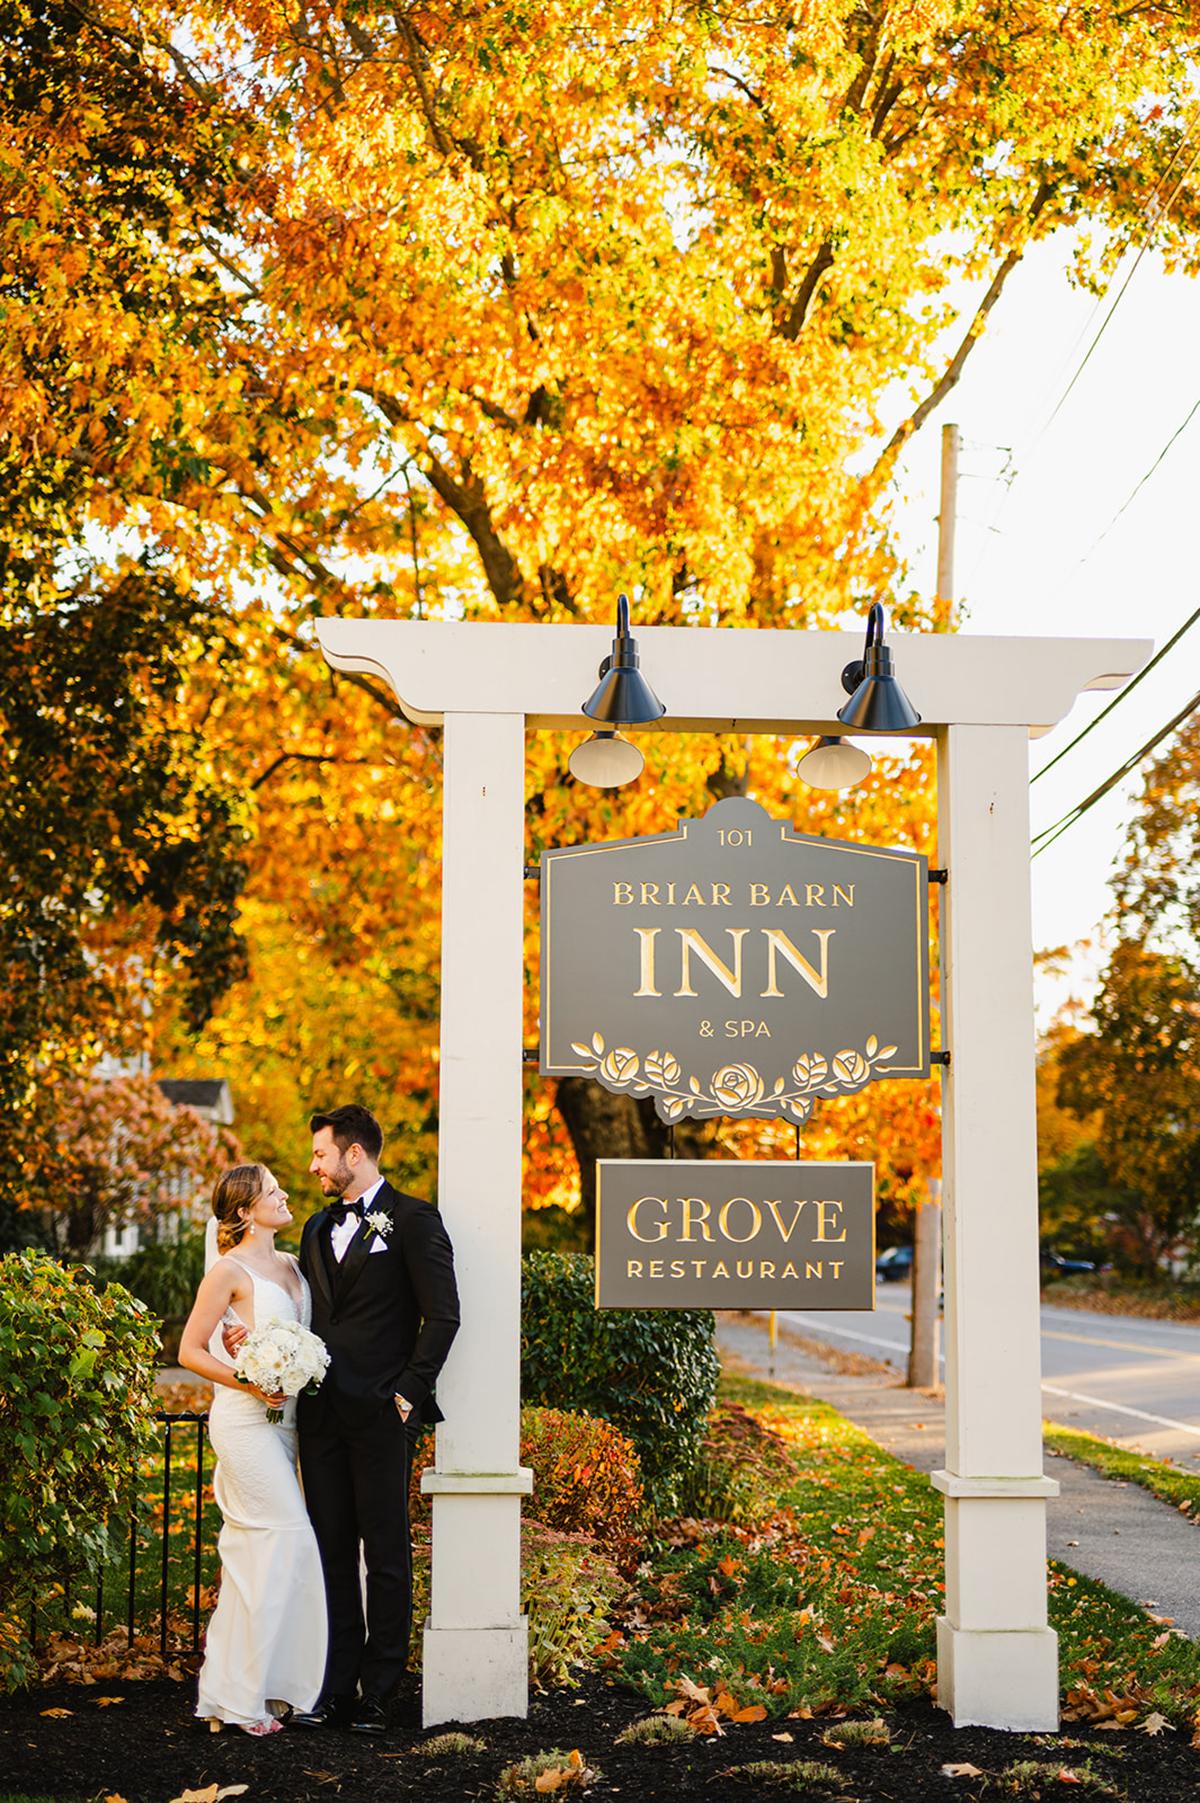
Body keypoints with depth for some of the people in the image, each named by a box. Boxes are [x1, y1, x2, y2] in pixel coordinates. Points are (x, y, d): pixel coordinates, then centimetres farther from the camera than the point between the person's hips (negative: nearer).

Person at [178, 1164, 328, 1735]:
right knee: (288, 1539, -12)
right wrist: (250, 1383, -17)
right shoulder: (230, 1271, -7)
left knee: (253, 1549, 10)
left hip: (282, 1419, 7)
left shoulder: (292, 1265, 14)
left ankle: (230, 1688, 18)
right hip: (245, 1421, -7)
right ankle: (246, 1694, -6)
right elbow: (190, 1351, -7)